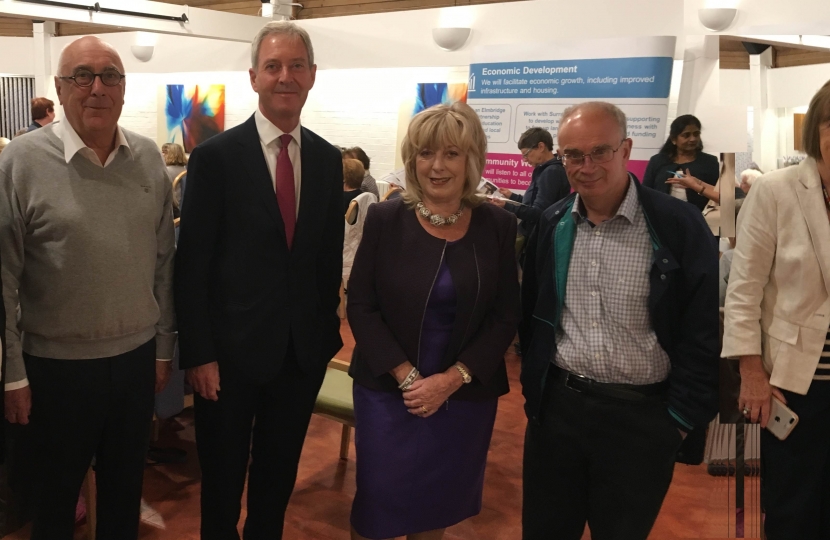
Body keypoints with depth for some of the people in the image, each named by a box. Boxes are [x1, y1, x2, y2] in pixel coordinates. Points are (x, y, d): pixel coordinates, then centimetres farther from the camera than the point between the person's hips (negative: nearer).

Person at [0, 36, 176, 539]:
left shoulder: (149, 158, 0)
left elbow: (164, 260, 5)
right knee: (57, 491, 18)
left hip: (137, 356, 3)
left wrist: (164, 347, 8)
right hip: (57, 363, -3)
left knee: (126, 488, 19)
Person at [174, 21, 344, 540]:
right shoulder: (216, 156, -10)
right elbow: (192, 263, -10)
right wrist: (198, 354, -12)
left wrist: (328, 332, 7)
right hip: (233, 347, -3)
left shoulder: (328, 159, 3)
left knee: (280, 472, 20)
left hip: (304, 348, 4)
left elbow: (330, 255, 8)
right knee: (223, 477, 15)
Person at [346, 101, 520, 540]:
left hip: (466, 396, 2)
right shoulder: (385, 220, -7)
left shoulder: (498, 227, -3)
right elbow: (361, 306, -7)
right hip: (388, 390, -1)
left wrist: (452, 378, -13)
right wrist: (406, 375, -15)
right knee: (378, 502, 8)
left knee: (440, 503, 17)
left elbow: (506, 317, -2)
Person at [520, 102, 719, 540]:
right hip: (557, 406, 4)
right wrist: (534, 386, 8)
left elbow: (703, 332, -10)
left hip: (642, 417, -3)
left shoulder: (679, 226, -12)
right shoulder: (552, 224, 2)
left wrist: (682, 417, -9)